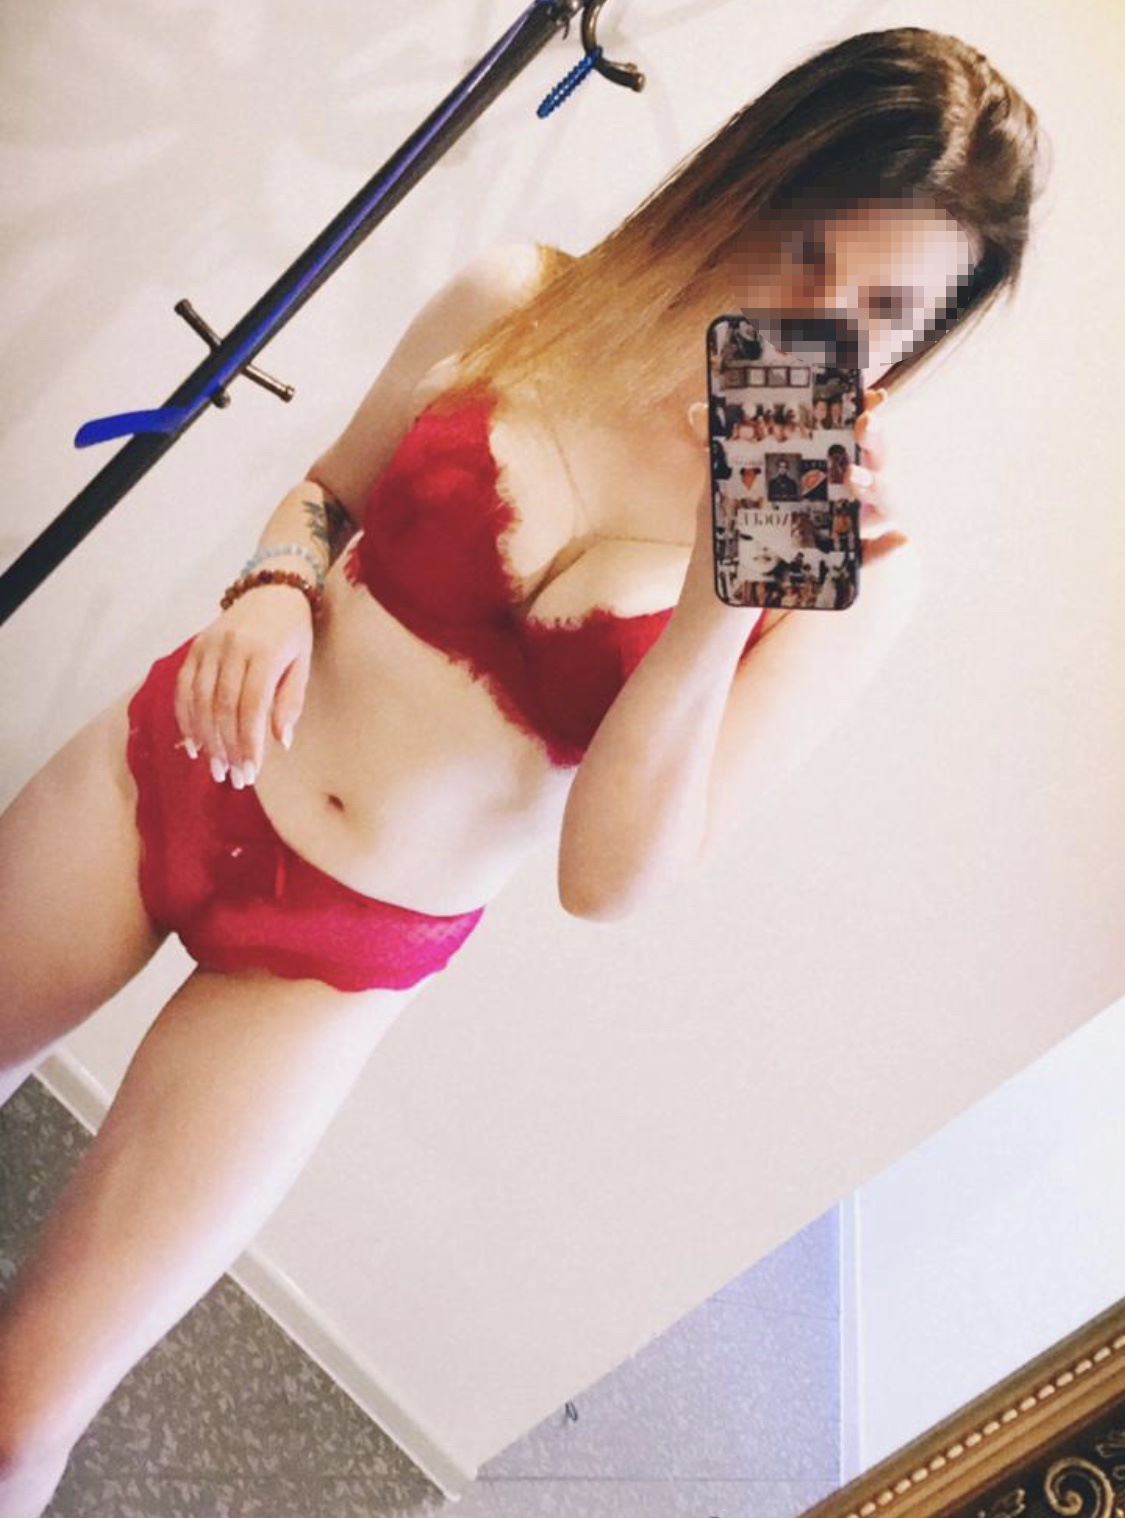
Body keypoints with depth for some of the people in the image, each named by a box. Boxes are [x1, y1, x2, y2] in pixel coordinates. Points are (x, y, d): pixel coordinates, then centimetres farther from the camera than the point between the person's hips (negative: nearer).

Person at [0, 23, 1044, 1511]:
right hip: (172, 773, 3)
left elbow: (608, 877, -16)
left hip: (342, 951, -2)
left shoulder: (859, 571, -14)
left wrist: (722, 607, -30)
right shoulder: (522, 302, -9)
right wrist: (273, 590, -14)